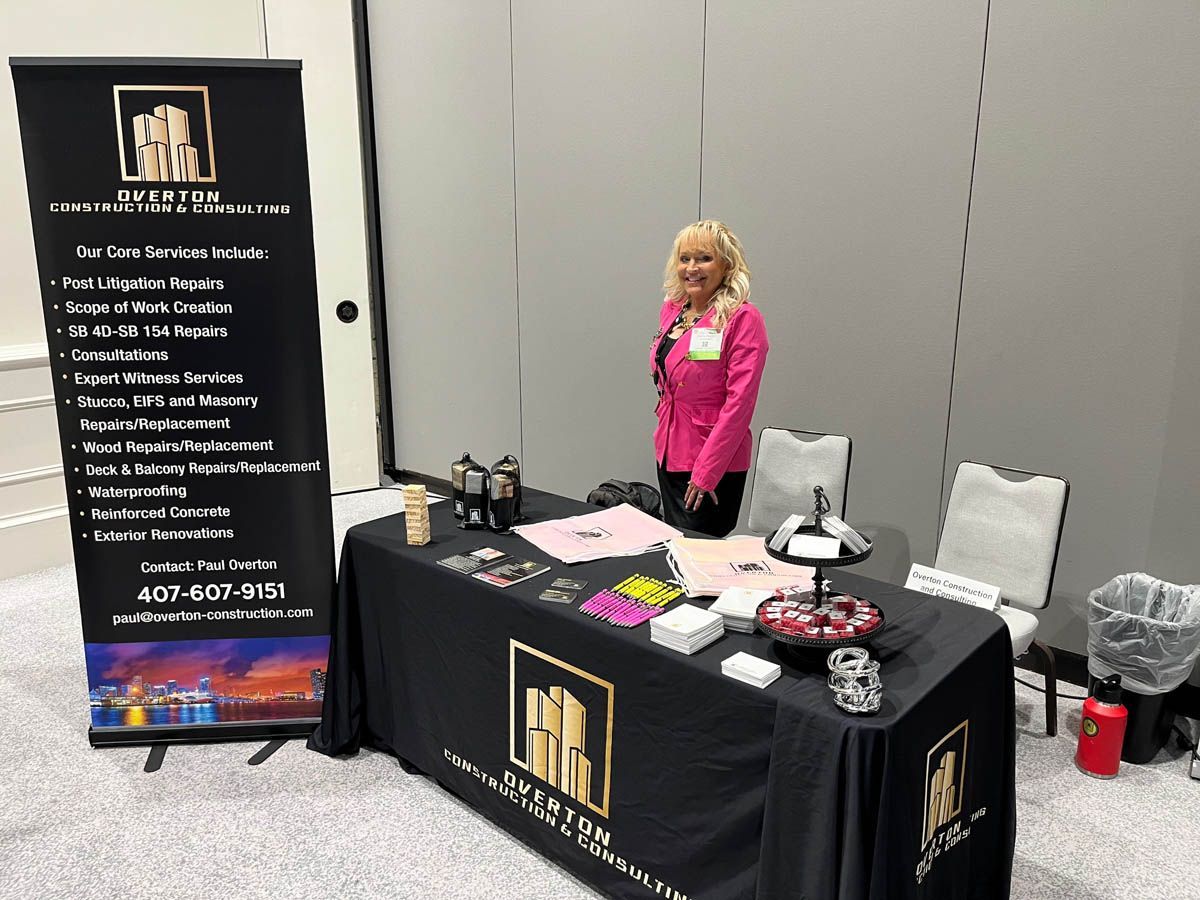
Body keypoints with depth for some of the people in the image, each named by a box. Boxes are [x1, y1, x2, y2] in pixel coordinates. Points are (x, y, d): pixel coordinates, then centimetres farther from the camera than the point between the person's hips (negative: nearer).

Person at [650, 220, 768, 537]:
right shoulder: (671, 310, 7)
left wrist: (706, 472, -19)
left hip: (715, 464, -7)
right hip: (669, 452, 7)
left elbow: (739, 402, -18)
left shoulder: (743, 319, -15)